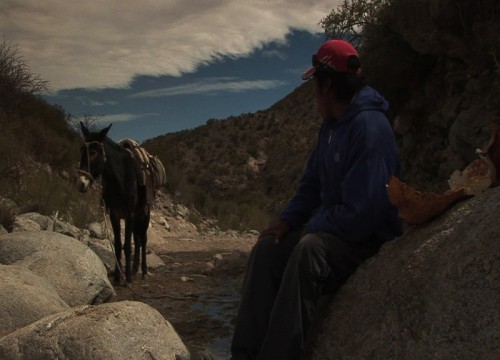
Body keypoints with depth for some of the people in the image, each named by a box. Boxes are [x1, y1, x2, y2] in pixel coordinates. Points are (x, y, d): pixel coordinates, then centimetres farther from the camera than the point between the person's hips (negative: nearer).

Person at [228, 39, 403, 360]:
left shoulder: (370, 127, -23)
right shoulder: (331, 126, 8)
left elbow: (360, 214, -28)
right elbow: (312, 183, 16)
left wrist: (312, 226, -14)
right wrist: (288, 221, 1)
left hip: (370, 239, -9)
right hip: (330, 231, 9)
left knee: (308, 250, -35)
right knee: (266, 249, -4)